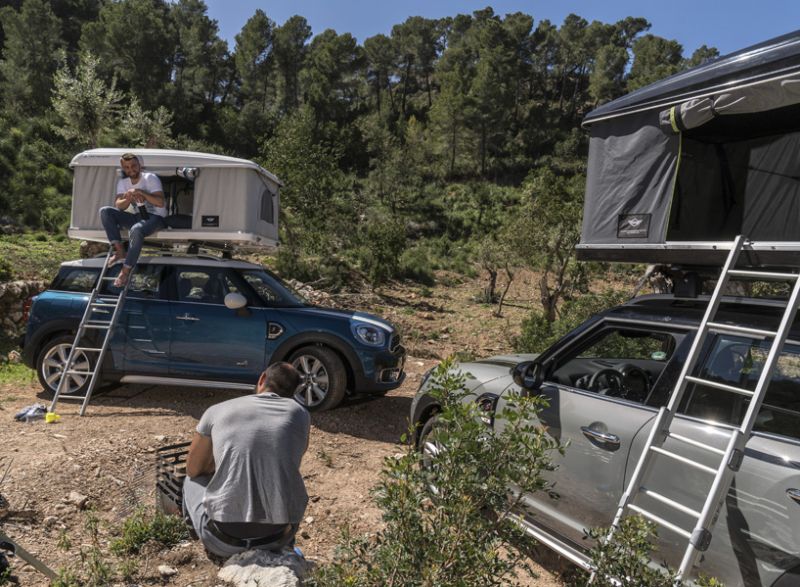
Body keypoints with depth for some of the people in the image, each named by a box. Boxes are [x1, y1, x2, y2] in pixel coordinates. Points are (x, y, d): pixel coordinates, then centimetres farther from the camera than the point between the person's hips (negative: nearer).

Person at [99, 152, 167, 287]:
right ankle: (120, 252, -18)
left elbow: (160, 202, -17)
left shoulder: (151, 178, -6)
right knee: (105, 211, -14)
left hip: (156, 217, -6)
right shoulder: (122, 182, 9)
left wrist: (140, 193, -25)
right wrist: (129, 198, -25)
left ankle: (126, 271, -29)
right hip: (138, 216, 6)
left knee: (136, 230, -39)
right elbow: (118, 206, -4)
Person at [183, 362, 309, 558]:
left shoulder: (217, 410, 6)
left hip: (225, 541, -1)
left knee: (193, 481, 27)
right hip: (279, 536, 2)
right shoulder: (300, 413, 7)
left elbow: (193, 470, 18)